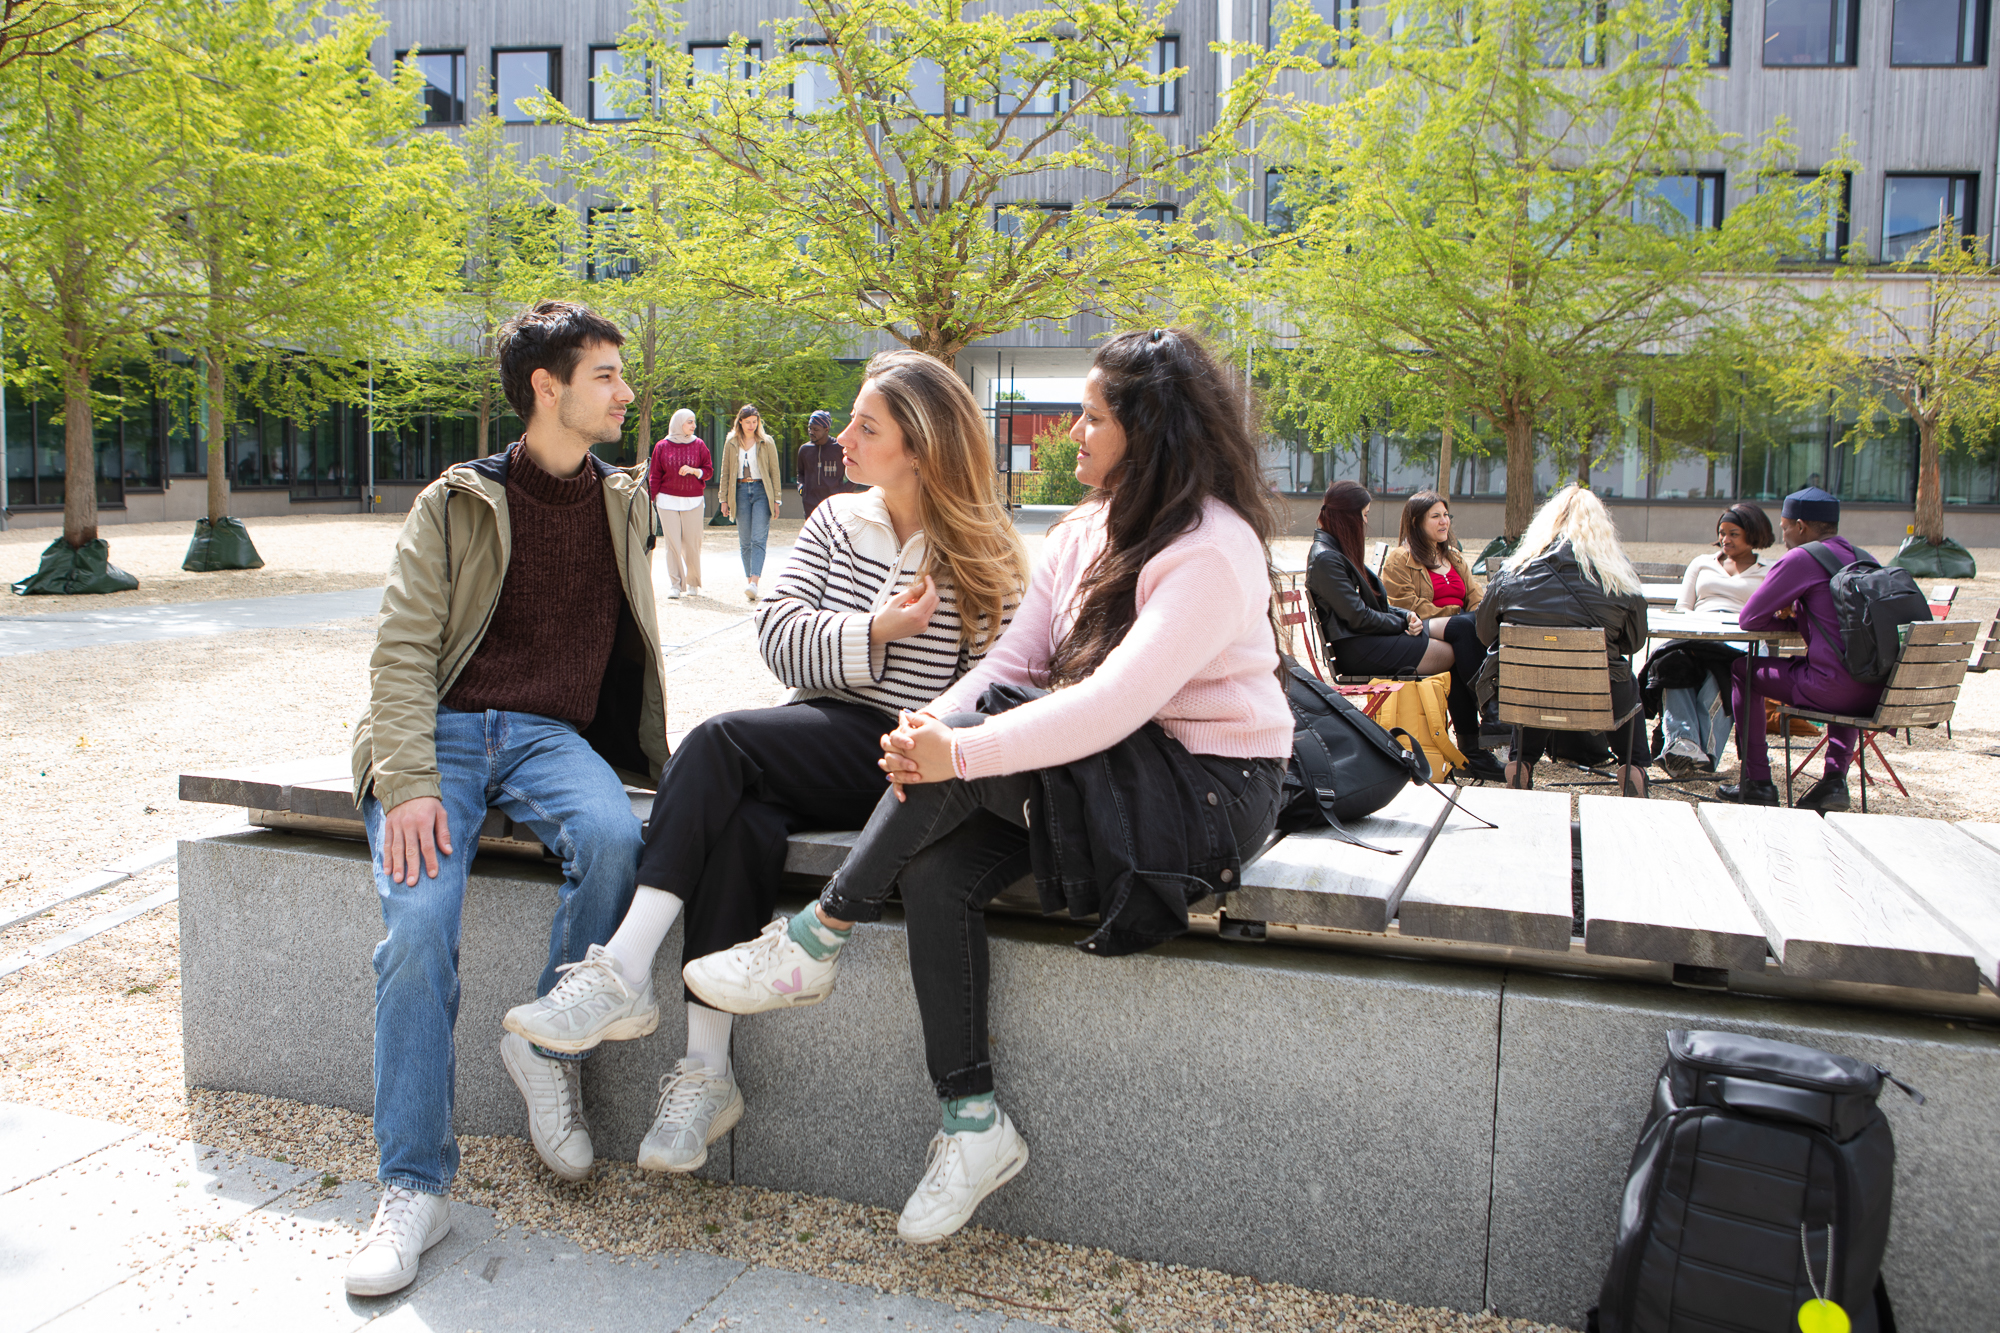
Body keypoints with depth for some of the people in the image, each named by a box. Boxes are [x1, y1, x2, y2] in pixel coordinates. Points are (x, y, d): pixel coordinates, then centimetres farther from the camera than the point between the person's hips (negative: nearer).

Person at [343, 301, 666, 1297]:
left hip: (551, 735, 2)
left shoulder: (624, 503, 16)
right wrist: (409, 783, -17)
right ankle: (414, 1190, -12)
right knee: (418, 924, -24)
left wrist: (659, 759, 11)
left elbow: (634, 646, 22)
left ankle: (546, 1042, -9)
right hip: (444, 730, -1)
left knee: (612, 838, -33)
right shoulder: (456, 504, 5)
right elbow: (403, 649, -3)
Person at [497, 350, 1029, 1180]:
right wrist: (872, 634, -10)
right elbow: (775, 632, 5)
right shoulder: (835, 522, 16)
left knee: (720, 740, -26)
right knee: (740, 823, -28)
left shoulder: (983, 557, 2)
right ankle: (706, 1074, -25)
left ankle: (625, 975, -26)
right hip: (810, 755, 5)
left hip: (901, 763, -4)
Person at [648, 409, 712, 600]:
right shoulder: (662, 446, 5)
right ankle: (674, 585, -3)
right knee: (672, 543, -5)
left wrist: (693, 471, -12)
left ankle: (693, 583, 15)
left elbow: (709, 471, 6)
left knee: (692, 543, 0)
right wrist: (652, 498, 4)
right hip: (668, 500, 0)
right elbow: (654, 475, 8)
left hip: (693, 501, 1)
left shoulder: (699, 444, 6)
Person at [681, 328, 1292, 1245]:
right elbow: (1010, 661, 3)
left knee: (974, 748, -26)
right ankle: (972, 1126, -6)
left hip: (1205, 790, -7)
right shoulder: (1085, 532, 9)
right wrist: (930, 726, -17)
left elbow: (1115, 705, -28)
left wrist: (959, 749, -30)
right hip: (1102, 770, 8)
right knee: (936, 871, -16)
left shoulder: (1213, 551, -18)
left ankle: (816, 941, -9)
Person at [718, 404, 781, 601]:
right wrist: (724, 499, 7)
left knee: (759, 539, -13)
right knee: (744, 541, 5)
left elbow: (775, 472, 4)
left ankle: (754, 582, -22)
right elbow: (725, 472, 12)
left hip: (761, 490, -3)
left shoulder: (767, 442, 4)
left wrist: (776, 499, -1)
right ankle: (749, 578, 14)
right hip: (740, 491, 3)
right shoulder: (731, 443, 9)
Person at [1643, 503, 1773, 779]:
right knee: (1676, 662, -37)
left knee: (1718, 673, -40)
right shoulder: (1701, 563, 32)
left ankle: (1705, 752, -49)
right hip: (1695, 635, 2)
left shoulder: (1769, 574, 24)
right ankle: (1681, 741, -53)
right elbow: (1682, 608, 22)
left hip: (1740, 641, -2)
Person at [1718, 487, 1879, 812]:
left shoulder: (1801, 558, -6)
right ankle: (1835, 778, 22)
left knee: (1744, 669, 14)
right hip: (1880, 693, 7)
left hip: (1834, 689, -7)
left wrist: (1786, 617, 15)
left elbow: (1748, 618, -3)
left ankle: (1757, 782, 18)